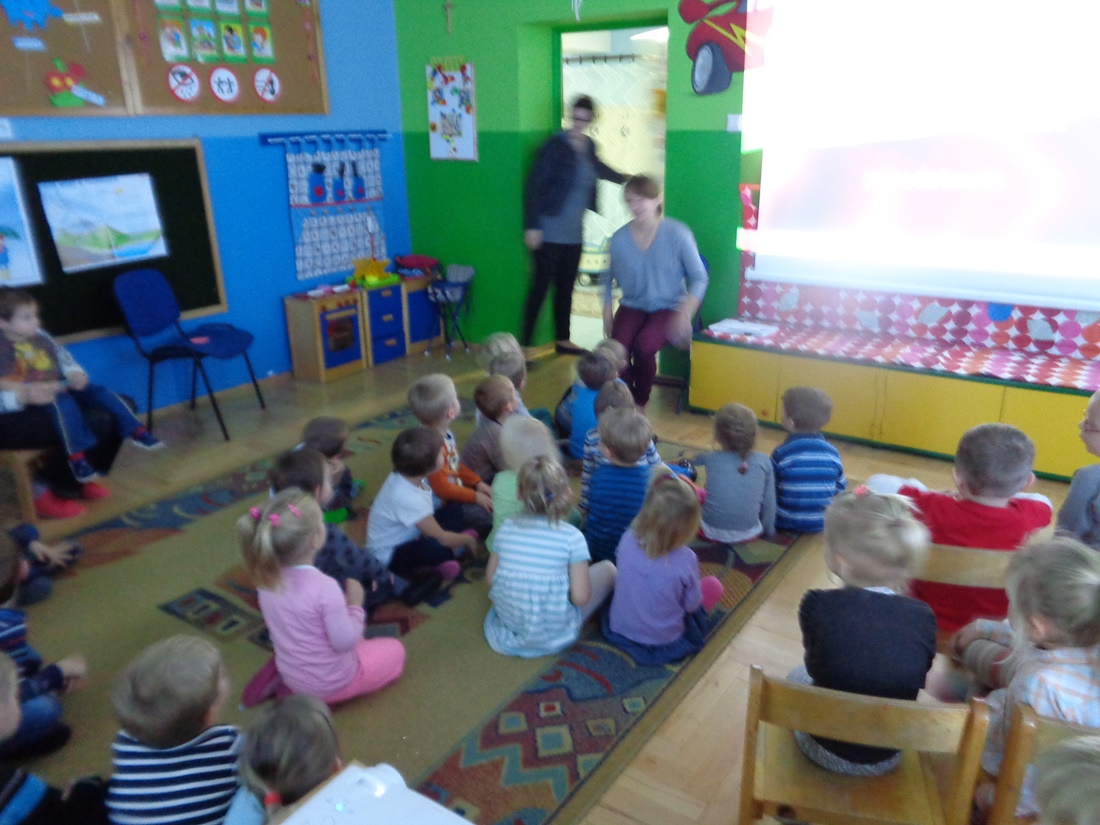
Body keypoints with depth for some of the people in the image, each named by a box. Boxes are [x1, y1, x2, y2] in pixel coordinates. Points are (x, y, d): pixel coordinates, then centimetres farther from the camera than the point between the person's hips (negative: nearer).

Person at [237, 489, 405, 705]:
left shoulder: (266, 578, -13)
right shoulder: (325, 587, -34)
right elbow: (345, 642, -24)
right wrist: (355, 606, -10)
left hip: (291, 675, 6)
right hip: (330, 683, -6)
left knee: (359, 641, 33)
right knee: (395, 650, 18)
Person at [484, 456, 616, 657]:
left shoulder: (506, 528, -8)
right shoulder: (572, 537, -19)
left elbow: (490, 579, 0)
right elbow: (580, 598, -18)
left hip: (508, 626, 4)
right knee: (607, 568, 12)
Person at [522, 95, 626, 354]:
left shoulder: (589, 146, 9)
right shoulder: (556, 145, -11)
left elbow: (598, 168, 32)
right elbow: (534, 185, -12)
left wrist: (625, 179, 47)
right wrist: (531, 226, -17)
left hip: (574, 233, 6)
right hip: (550, 232, -6)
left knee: (566, 288, 13)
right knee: (541, 287, -7)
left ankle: (562, 340, 26)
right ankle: (525, 344, -1)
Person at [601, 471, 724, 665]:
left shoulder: (628, 539, -18)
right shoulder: (685, 559, -28)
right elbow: (691, 605, -12)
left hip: (618, 631, 3)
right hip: (664, 645, -3)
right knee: (713, 585, 11)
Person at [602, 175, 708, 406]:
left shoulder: (678, 234, -10)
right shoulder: (619, 238, -1)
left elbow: (700, 278, -6)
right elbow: (608, 279, 12)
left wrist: (684, 314, -17)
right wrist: (607, 313, 1)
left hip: (669, 306, -2)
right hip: (633, 305, 2)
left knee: (643, 345, -31)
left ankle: (641, 401, -4)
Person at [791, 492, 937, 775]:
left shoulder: (818, 606, -24)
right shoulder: (921, 616, -17)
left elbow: (815, 666, -6)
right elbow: (918, 681, -2)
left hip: (826, 751, -2)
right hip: (887, 760, 2)